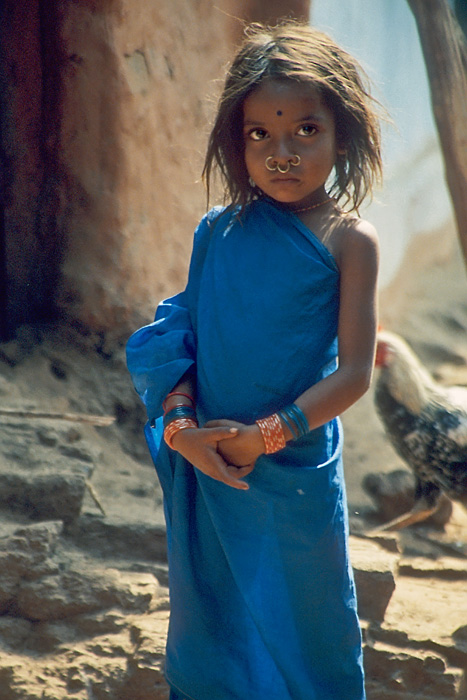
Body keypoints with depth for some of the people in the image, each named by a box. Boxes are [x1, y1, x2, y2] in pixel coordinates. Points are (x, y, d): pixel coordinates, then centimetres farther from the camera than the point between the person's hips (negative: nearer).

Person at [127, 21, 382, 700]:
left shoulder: (348, 240, -9)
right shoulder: (219, 231, 1)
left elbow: (354, 372, -12)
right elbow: (179, 337, 4)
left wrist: (263, 436, -18)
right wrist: (182, 425, -13)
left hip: (297, 470, -3)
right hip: (204, 464, 3)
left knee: (299, 627, 11)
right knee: (208, 626, 17)